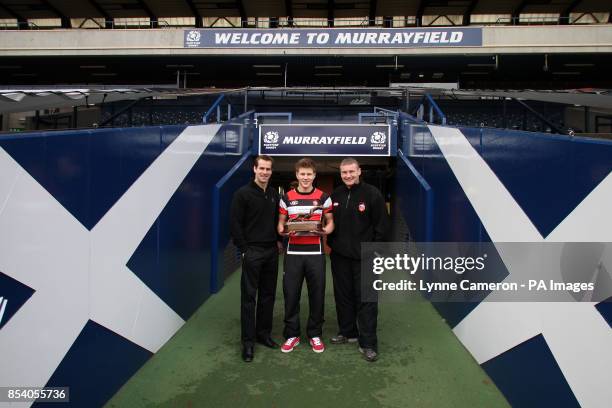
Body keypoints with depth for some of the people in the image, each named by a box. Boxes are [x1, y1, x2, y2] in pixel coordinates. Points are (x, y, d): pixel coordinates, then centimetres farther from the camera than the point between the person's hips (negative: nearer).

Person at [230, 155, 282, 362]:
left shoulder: (274, 194, 10)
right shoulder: (243, 193, -7)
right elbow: (236, 224, -9)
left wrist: (278, 241, 7)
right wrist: (244, 249, -12)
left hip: (272, 251, 6)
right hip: (252, 252, -6)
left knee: (268, 295, 12)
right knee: (249, 296, -1)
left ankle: (264, 333, 25)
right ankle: (248, 341, 6)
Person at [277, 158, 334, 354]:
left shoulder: (323, 197, 4)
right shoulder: (287, 198, 6)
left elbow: (330, 222, 7)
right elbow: (280, 224, 10)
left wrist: (324, 231, -14)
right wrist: (284, 231, -12)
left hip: (315, 253, 0)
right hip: (293, 253, 1)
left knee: (317, 295, 5)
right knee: (291, 295, 4)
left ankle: (315, 334, 21)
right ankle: (292, 334, 19)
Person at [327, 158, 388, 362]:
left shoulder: (372, 193, -6)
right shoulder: (335, 195, 9)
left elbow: (381, 224, -6)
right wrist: (331, 243, 7)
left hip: (364, 257, -5)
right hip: (339, 255, 5)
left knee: (366, 299, -2)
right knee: (343, 295, 14)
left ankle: (368, 343, 5)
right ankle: (347, 332, 30)